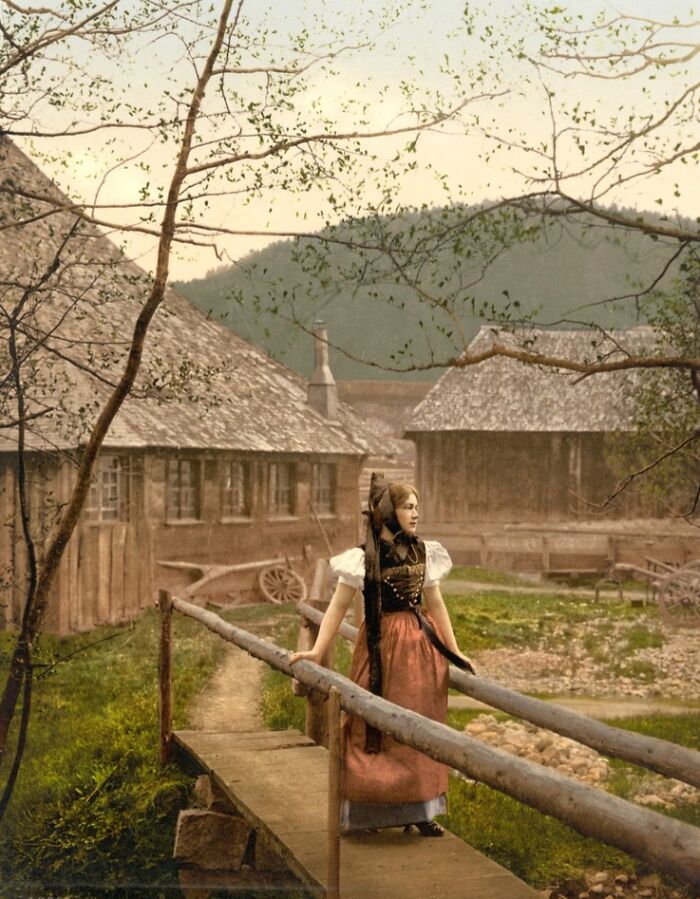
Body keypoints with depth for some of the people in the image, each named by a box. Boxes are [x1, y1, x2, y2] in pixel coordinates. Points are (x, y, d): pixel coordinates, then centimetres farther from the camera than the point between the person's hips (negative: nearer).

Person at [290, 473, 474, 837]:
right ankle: (364, 812, 11)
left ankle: (418, 810, 20)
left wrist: (454, 653, 10)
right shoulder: (364, 557, -9)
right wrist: (317, 651, -18)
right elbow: (338, 606, -10)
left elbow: (436, 604, 11)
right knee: (375, 729, -1)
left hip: (421, 644, 5)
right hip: (382, 646, -5)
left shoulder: (423, 552, 5)